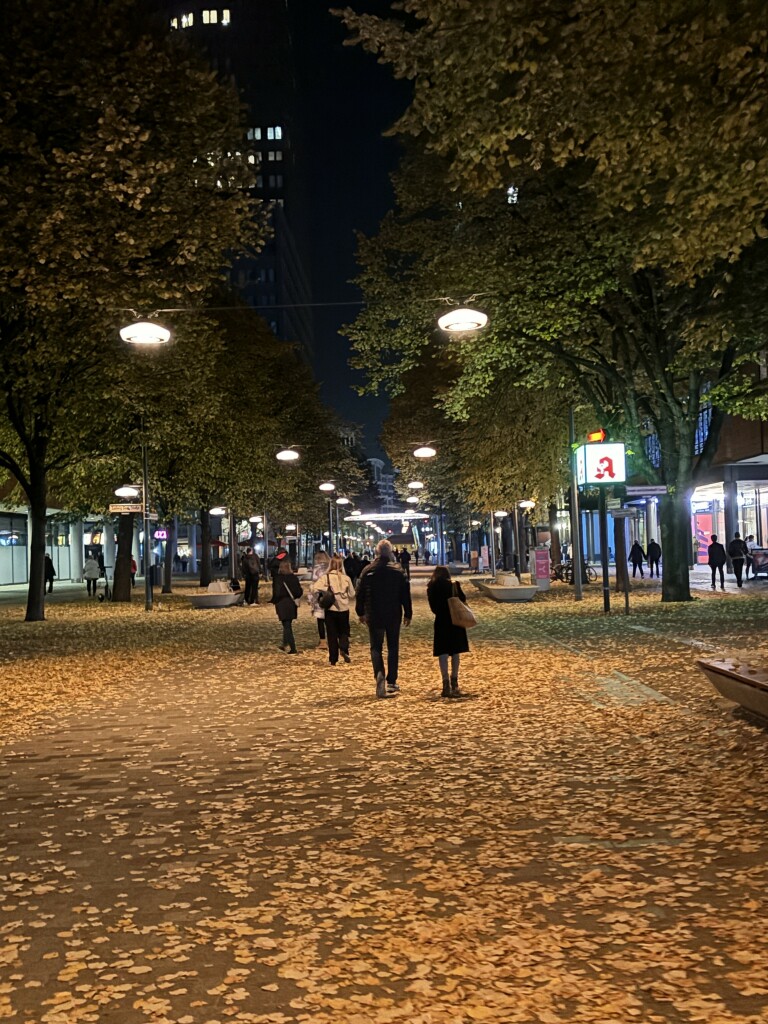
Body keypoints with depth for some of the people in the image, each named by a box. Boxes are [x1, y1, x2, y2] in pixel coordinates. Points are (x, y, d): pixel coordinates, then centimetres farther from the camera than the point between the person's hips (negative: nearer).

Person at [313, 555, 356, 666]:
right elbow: (352, 595, 5)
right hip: (344, 609, 1)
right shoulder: (346, 578, -1)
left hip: (331, 609, -1)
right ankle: (344, 649, -10)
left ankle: (333, 659, 8)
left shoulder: (325, 577, -7)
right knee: (344, 631, 17)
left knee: (332, 634, 8)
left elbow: (315, 588, -21)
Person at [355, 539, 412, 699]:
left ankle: (380, 674, -21)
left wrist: (360, 612, 14)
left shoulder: (367, 571, -3)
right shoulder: (398, 571, -4)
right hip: (393, 615, 0)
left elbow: (360, 594, 2)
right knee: (393, 647, 11)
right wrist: (408, 614, 7)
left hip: (373, 616, 0)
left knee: (376, 647, 6)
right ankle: (391, 682, 12)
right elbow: (405, 594, -2)